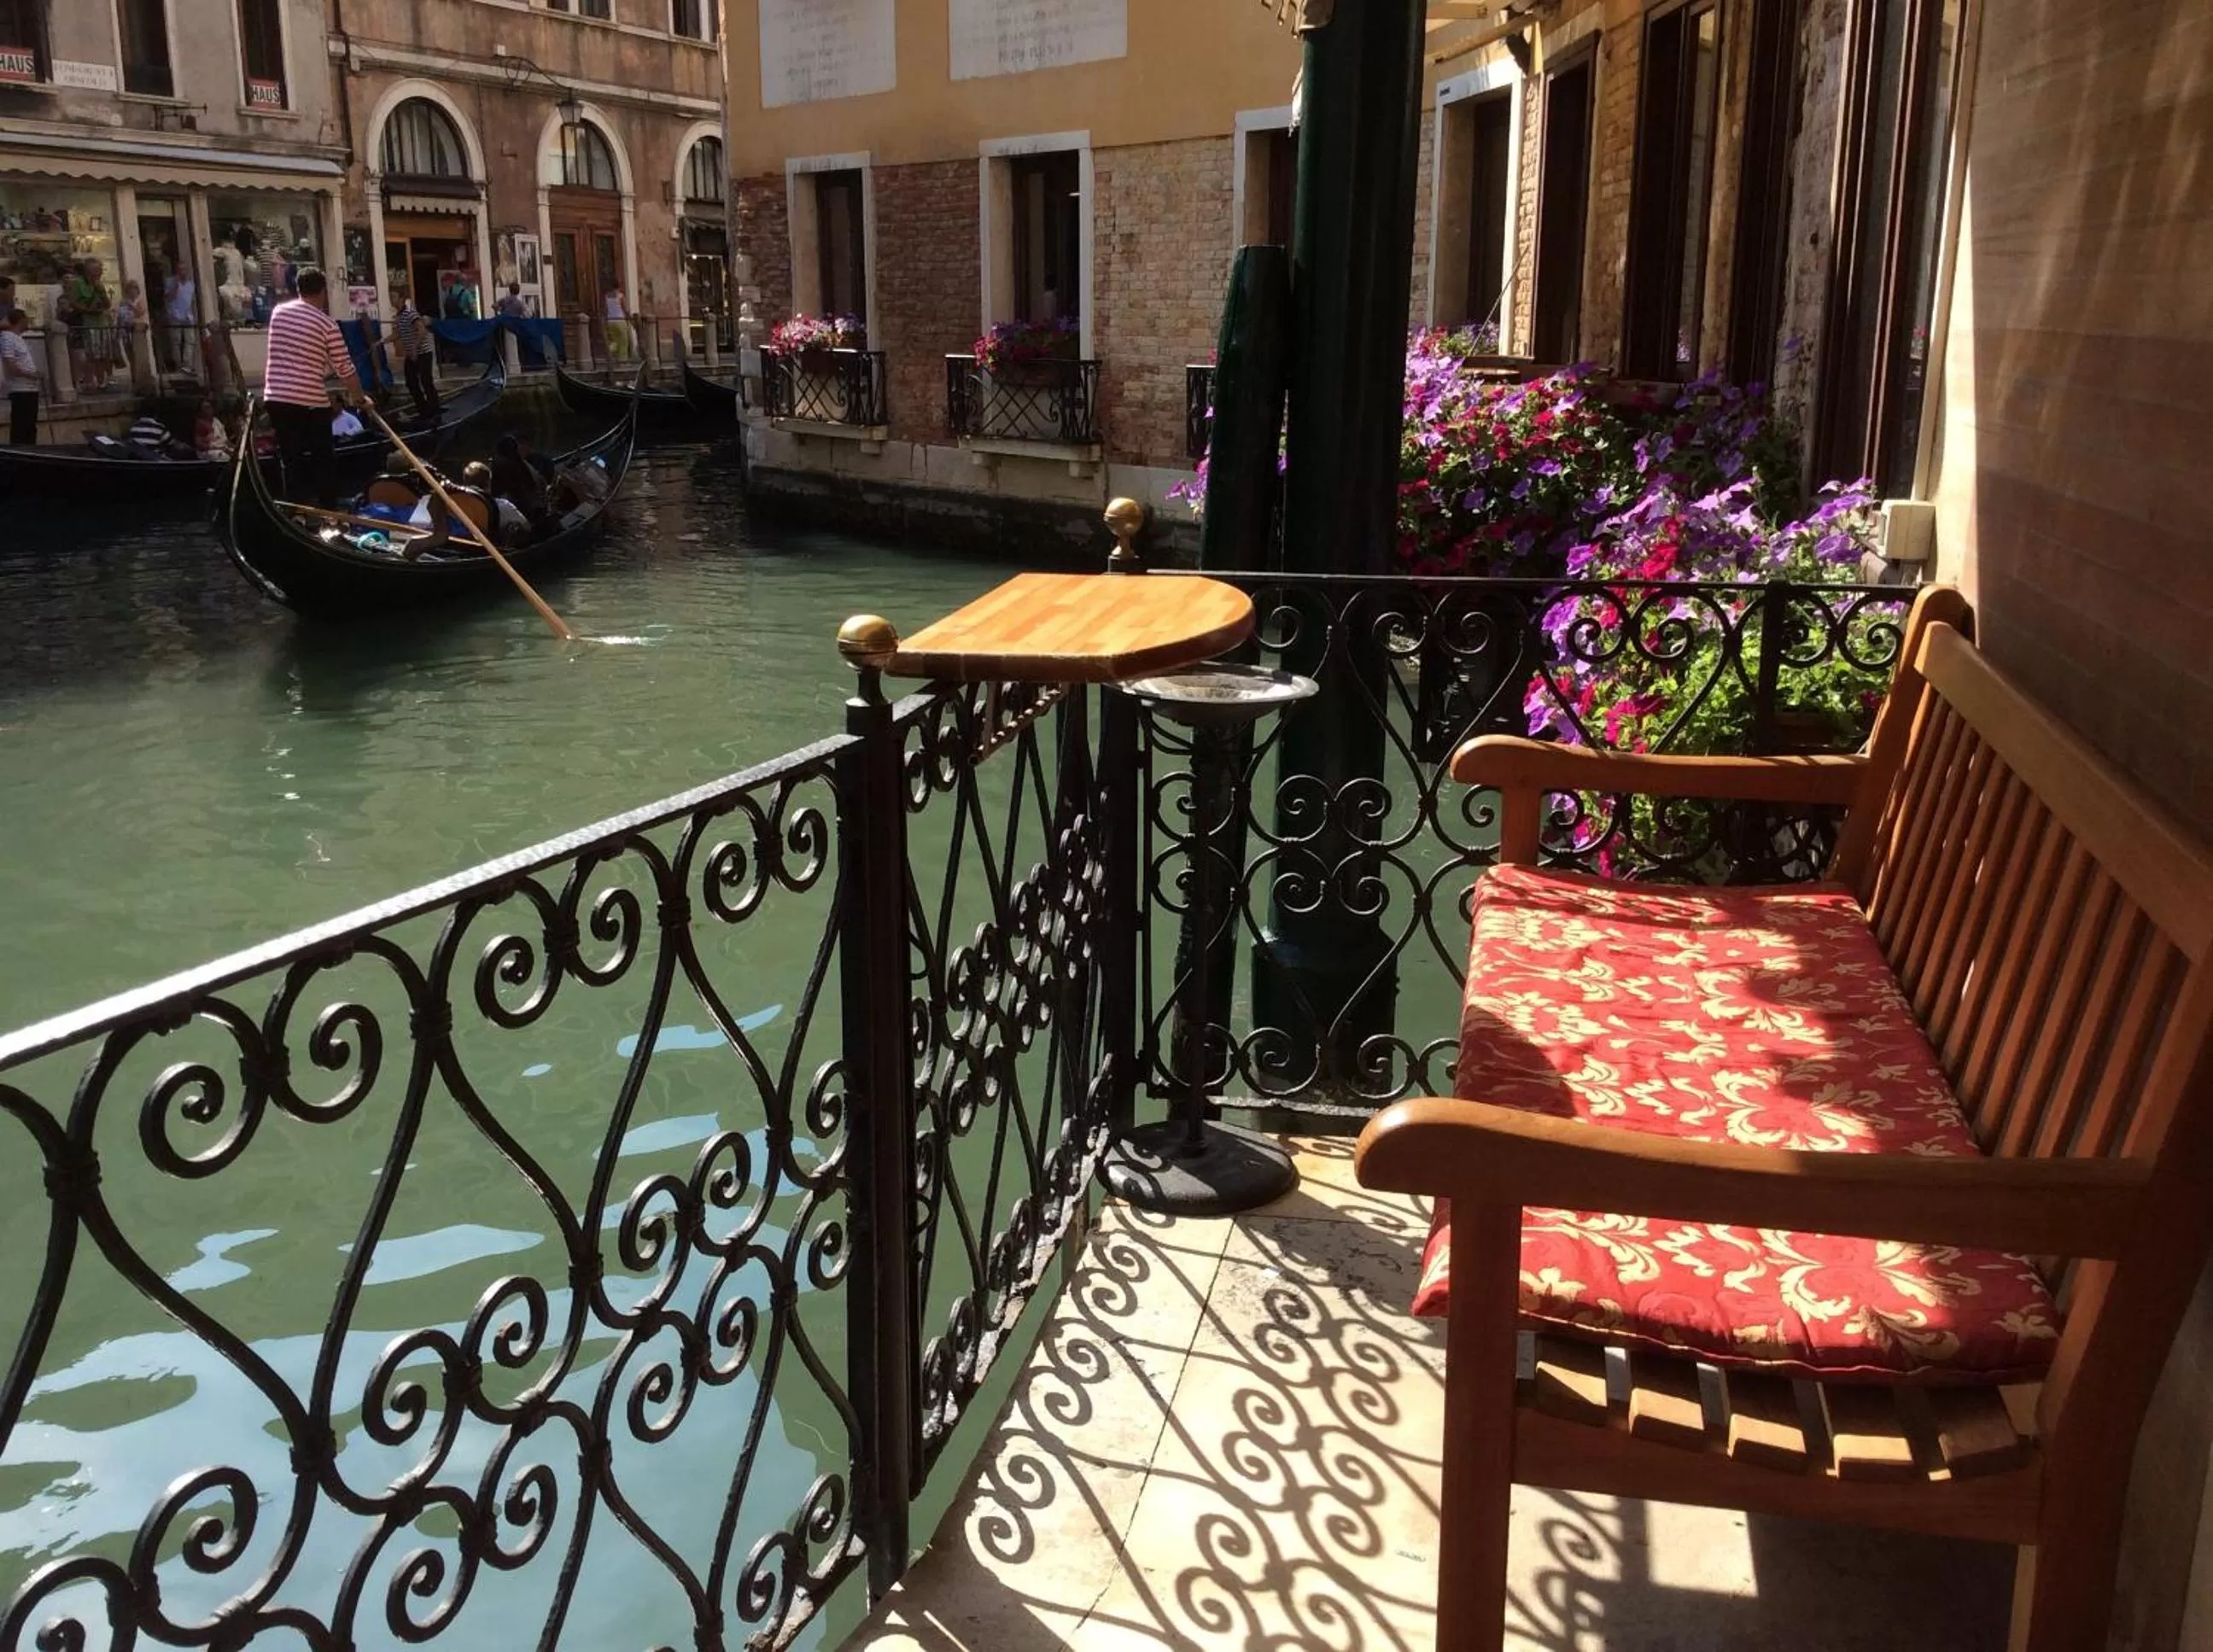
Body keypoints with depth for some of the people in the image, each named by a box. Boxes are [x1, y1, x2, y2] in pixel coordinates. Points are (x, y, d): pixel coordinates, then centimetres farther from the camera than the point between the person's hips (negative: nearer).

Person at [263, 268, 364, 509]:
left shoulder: (278, 312, 8)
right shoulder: (327, 324, -6)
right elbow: (345, 369, -2)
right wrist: (357, 397, 15)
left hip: (277, 399, 4)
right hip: (311, 402, -4)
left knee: (291, 461, 10)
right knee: (322, 462, 8)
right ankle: (330, 513, 13)